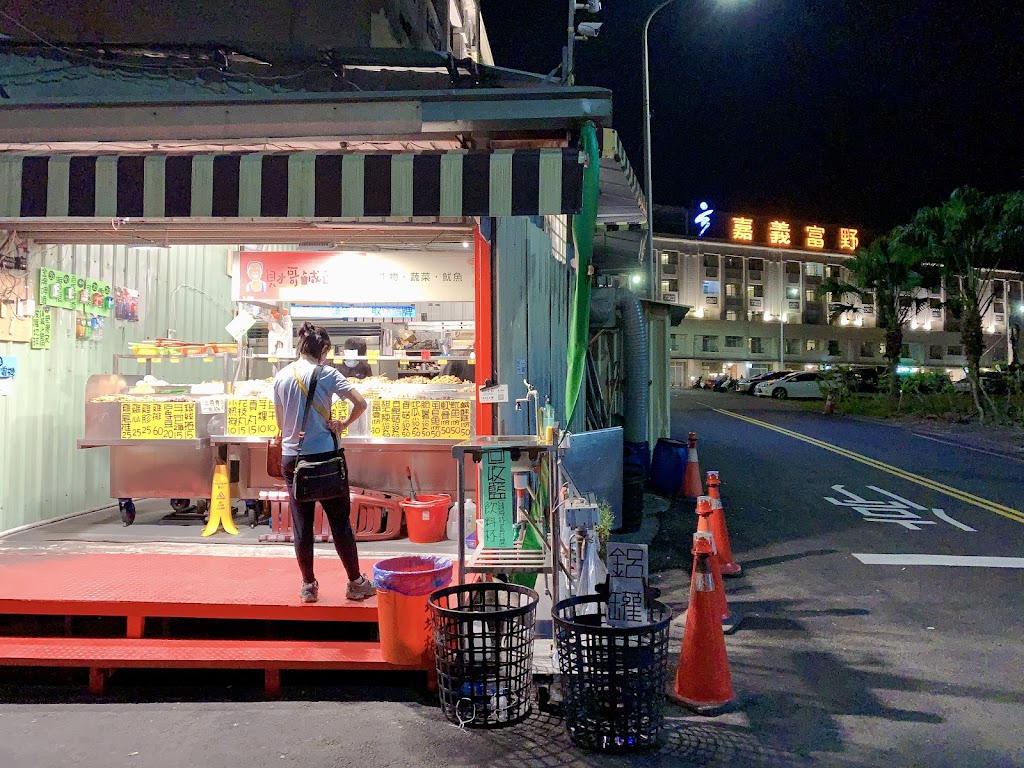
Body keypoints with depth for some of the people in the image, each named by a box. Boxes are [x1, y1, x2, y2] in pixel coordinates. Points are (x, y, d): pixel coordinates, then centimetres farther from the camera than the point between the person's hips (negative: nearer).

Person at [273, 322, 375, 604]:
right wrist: (344, 424, -2)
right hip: (325, 455, -3)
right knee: (340, 520, 6)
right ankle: (356, 583, 14)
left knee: (301, 523, 10)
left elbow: (280, 422, 10)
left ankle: (308, 585, 17)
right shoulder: (327, 374, -8)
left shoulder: (281, 376, 3)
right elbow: (360, 404, -17)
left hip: (292, 457, 4)